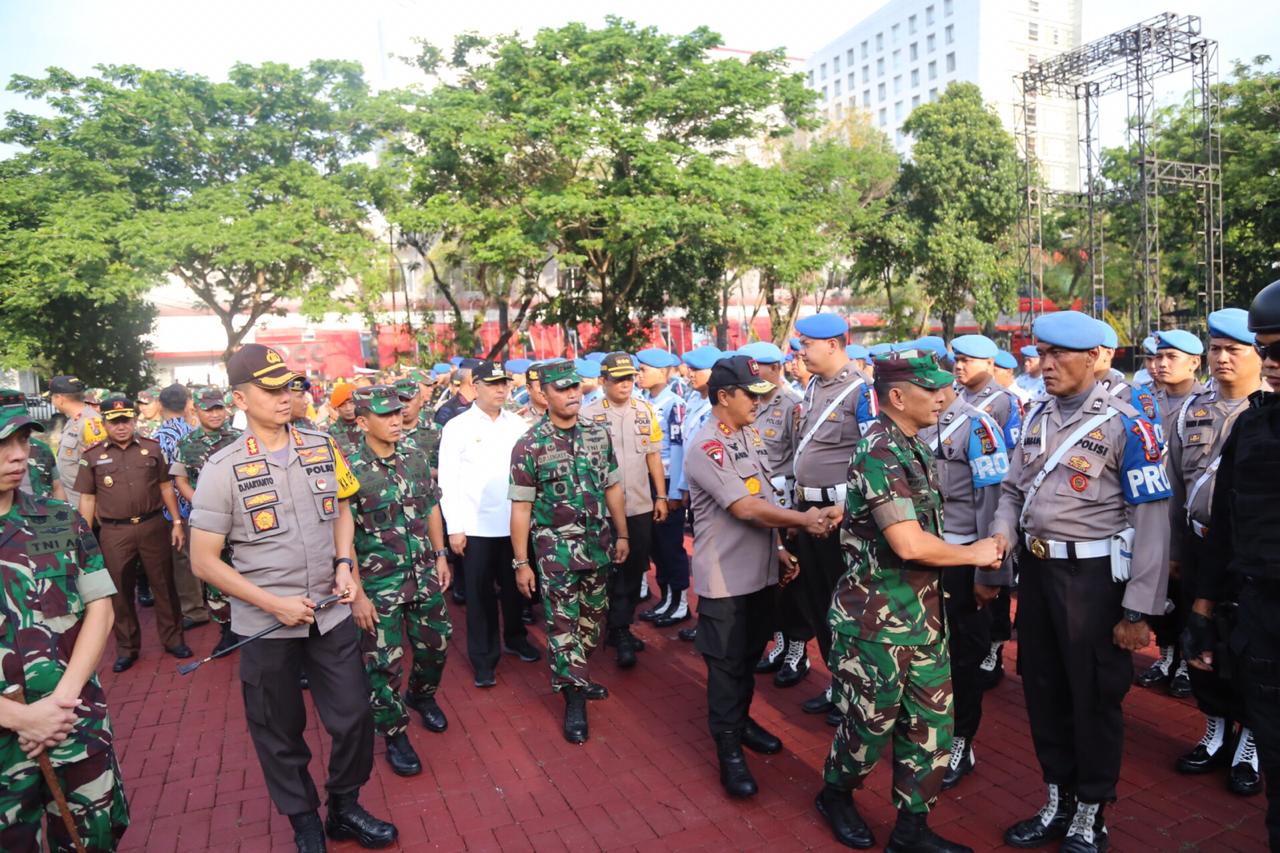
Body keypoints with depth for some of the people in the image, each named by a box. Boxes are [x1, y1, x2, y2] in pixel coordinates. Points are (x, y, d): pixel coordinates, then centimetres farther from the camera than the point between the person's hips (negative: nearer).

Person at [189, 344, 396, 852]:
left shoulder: (323, 448, -1)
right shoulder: (224, 468, -11)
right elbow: (204, 561, -9)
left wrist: (344, 563, -3)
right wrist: (274, 604, -15)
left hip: (331, 613, 3)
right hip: (265, 625, -2)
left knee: (354, 716, 10)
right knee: (281, 733, 14)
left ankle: (346, 808, 35)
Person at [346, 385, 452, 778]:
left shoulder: (415, 456, 0)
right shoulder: (350, 471, -16)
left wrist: (440, 556, 9)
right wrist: (357, 595, -15)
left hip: (424, 575, 5)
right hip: (379, 584, -5)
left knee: (435, 645, 18)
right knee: (384, 663, 5)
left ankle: (421, 695, 47)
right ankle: (394, 735, 25)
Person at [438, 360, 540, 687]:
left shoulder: (517, 424, 4)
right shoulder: (458, 427, -4)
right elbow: (448, 481, -5)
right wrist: (455, 527, -9)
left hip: (515, 522, 3)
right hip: (477, 526, -3)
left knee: (514, 586, 17)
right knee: (480, 593, 7)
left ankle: (515, 638, 38)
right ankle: (483, 659, 20)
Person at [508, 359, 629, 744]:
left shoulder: (598, 435, 2)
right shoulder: (529, 445, -10)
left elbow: (613, 487, 10)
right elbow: (521, 507, -9)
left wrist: (622, 535, 9)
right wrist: (520, 562, -8)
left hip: (598, 543, 5)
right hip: (556, 549, -4)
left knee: (592, 618, 15)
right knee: (562, 624, 1)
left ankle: (576, 678, 36)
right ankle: (574, 701, 14)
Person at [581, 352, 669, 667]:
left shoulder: (646, 411, 5)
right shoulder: (589, 414, -6)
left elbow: (653, 455, 9)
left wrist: (661, 496, 7)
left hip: (641, 505, 4)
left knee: (635, 568, 11)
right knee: (612, 569, 4)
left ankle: (621, 626, 27)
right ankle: (620, 632, 13)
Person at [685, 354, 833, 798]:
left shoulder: (751, 435, 8)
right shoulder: (705, 446, -19)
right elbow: (745, 507, -23)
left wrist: (778, 548, 10)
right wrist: (805, 519, -19)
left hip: (760, 569, 8)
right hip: (726, 576, -8)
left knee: (751, 653, 21)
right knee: (726, 662, 5)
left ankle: (741, 720, 40)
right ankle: (728, 749, 18)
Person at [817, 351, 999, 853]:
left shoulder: (914, 447, 8)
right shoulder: (879, 453, -21)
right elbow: (909, 544, -25)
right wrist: (974, 553, -10)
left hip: (923, 611, 8)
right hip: (878, 618, -8)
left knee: (930, 722, 14)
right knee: (871, 722, 10)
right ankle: (835, 794, 37)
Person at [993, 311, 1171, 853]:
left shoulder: (1126, 425, -13)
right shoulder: (1037, 417, 7)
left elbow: (1152, 521, -14)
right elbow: (1013, 490, 13)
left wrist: (1138, 611, -16)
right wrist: (999, 540, -8)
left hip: (1092, 577, -6)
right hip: (1035, 569, 6)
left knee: (1094, 697, 10)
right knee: (1042, 689, 16)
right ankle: (1057, 802, 36)